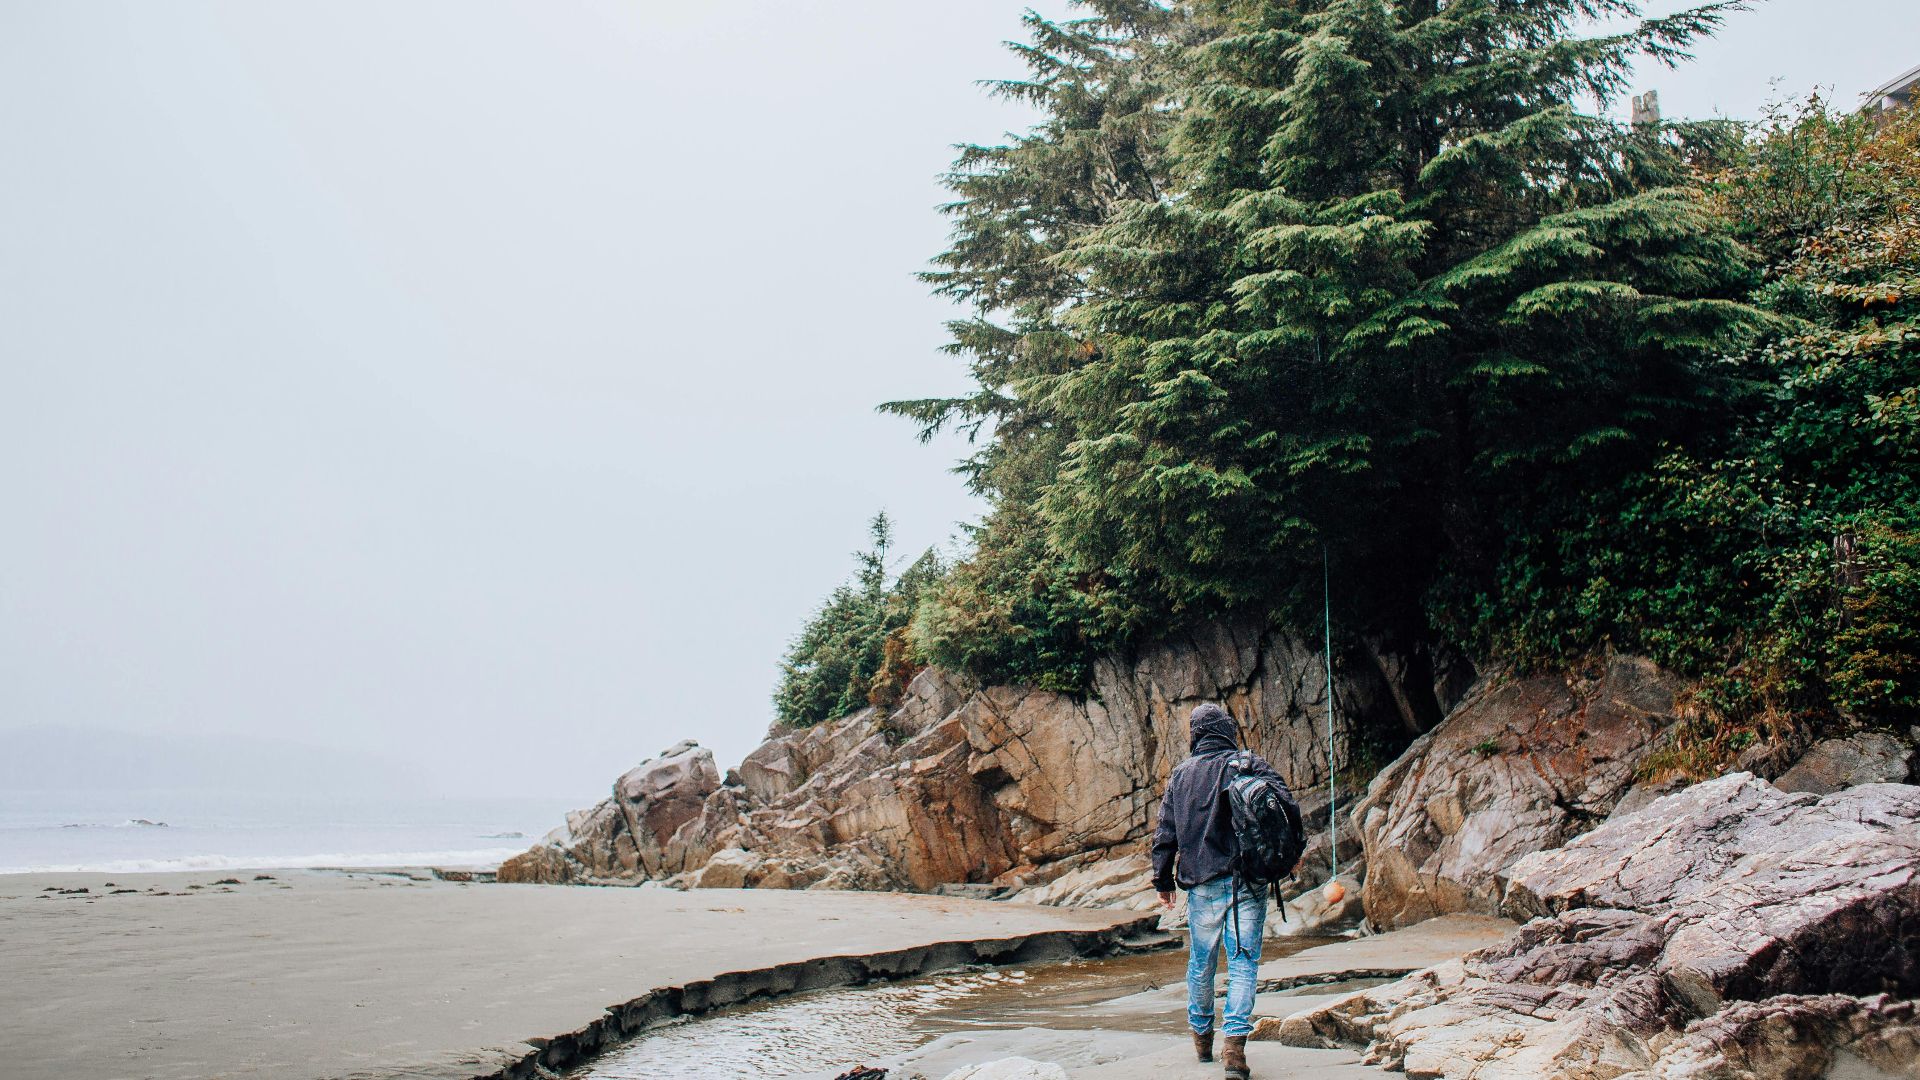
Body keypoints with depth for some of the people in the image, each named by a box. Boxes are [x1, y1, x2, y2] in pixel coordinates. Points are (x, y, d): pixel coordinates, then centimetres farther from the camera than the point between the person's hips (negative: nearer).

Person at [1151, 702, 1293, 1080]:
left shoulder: (1180, 774, 5)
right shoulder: (1251, 765, -1)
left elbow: (1165, 833, 7)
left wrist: (1163, 880, 15)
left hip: (1202, 884, 2)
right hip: (1248, 882, -2)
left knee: (1201, 963, 15)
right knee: (1244, 962, 1)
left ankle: (1202, 1034, 31)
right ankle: (1235, 1042, -10)